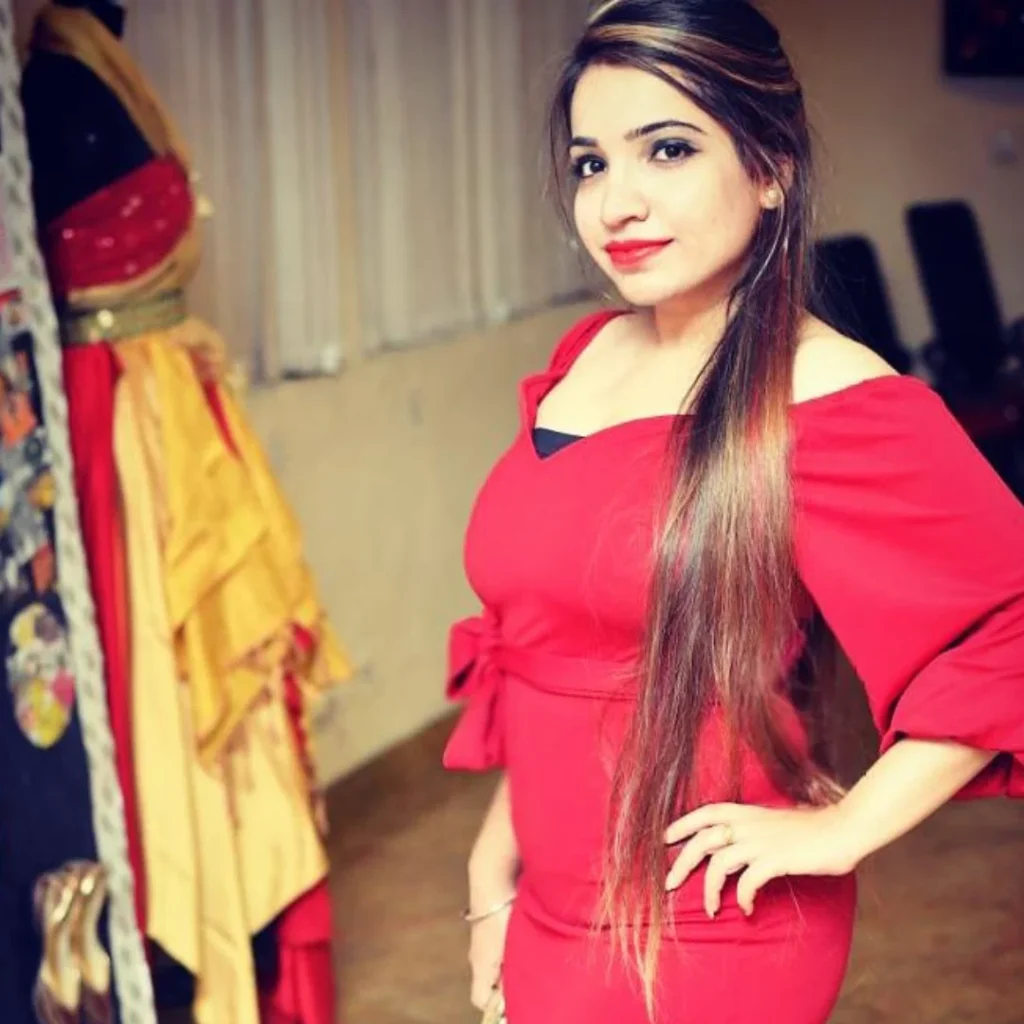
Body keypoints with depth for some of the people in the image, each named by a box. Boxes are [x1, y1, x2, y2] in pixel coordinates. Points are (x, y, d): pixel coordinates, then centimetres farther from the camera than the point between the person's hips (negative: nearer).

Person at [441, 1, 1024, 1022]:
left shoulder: (831, 401, -17)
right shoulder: (584, 360, 2)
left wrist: (843, 827, -18)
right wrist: (497, 859, 12)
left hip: (701, 931, -6)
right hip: (556, 910, 6)